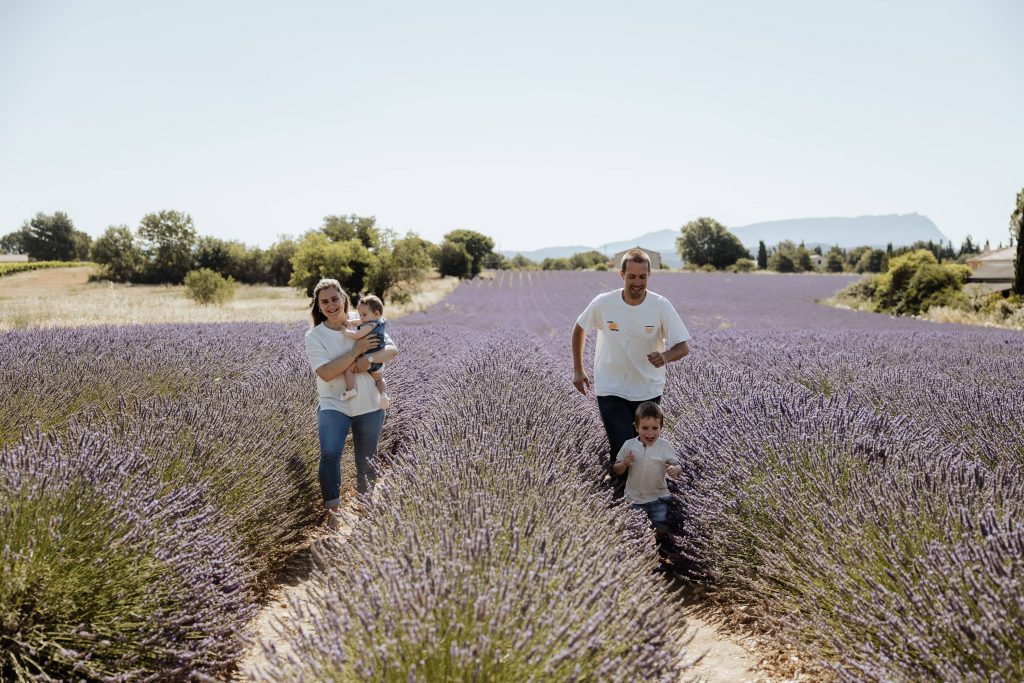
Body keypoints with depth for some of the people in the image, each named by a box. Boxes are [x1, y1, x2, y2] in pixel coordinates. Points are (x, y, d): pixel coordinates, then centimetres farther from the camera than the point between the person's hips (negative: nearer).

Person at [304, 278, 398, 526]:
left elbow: (392, 349, -4)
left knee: (367, 463, 13)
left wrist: (369, 358, -23)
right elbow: (326, 373, -18)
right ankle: (334, 509, -16)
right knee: (330, 453, -27)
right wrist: (357, 349, -19)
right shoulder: (314, 337, -6)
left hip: (369, 406, 3)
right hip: (333, 405, -3)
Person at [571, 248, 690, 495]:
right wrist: (577, 370, 5)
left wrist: (666, 356, -36)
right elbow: (579, 328, 5)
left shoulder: (661, 306, -14)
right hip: (611, 390, -2)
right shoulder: (603, 303, -14)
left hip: (649, 390, 2)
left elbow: (683, 346, -13)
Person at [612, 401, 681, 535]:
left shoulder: (665, 446, -10)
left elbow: (677, 466, -5)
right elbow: (617, 470, -1)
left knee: (661, 531, -5)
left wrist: (675, 469, -29)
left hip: (658, 497, 0)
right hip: (635, 499, 0)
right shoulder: (629, 445, -10)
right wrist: (624, 464, -23)